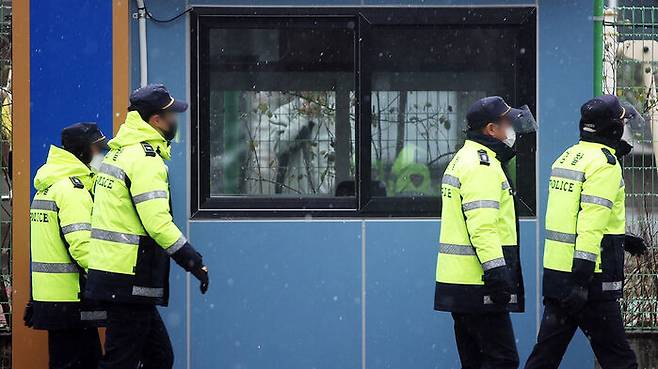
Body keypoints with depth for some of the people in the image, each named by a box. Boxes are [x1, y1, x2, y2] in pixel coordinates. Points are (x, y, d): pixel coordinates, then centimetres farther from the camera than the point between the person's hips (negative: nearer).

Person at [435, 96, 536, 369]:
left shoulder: (463, 159, 20)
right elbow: (483, 226, -23)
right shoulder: (482, 165, -14)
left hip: (458, 282, 11)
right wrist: (497, 272, -27)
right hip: (477, 285, -11)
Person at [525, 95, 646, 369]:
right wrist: (582, 279, -24)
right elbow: (592, 222, -21)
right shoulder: (605, 164, -13)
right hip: (591, 280, -8)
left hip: (555, 272, 8)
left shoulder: (567, 157, 15)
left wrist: (621, 239, 30)